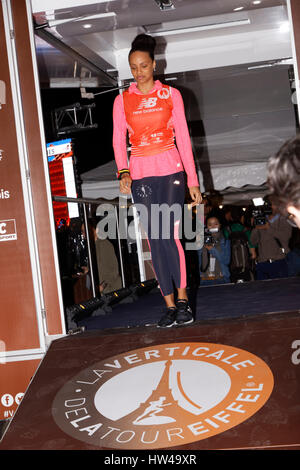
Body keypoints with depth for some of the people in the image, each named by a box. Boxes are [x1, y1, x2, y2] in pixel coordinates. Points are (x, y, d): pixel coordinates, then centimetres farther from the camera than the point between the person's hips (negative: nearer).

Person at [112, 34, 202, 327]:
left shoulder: (171, 95, 7)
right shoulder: (122, 101, 9)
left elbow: (183, 137, 4)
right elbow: (118, 141, 6)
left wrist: (192, 179, 0)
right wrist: (123, 172, -11)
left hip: (171, 171, -1)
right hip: (141, 176, 2)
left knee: (171, 236, -9)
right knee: (155, 240, 1)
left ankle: (182, 299, 7)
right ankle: (170, 304, 9)